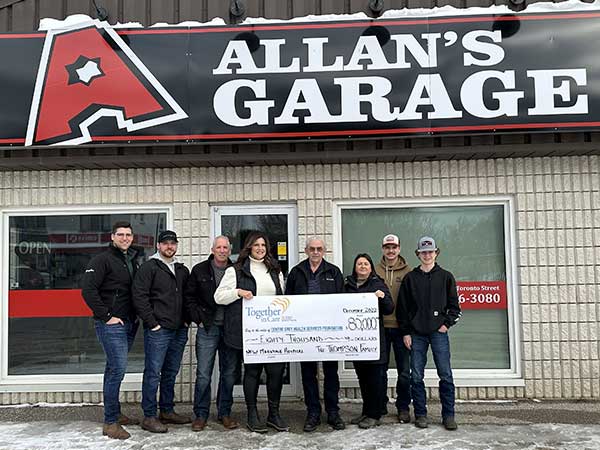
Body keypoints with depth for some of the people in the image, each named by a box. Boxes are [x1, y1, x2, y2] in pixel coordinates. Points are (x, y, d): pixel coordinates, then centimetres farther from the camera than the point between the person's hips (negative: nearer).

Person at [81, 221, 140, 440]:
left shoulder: (132, 261, 14)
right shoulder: (102, 260, -9)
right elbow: (88, 289, -17)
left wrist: (136, 315, 9)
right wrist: (106, 316, -16)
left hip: (129, 324, 8)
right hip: (111, 324, -8)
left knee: (114, 368, 17)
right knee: (118, 369, -10)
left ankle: (114, 413, 28)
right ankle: (110, 422, -1)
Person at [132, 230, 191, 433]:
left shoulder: (183, 270, 15)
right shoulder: (149, 268, -5)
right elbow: (139, 297, -11)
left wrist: (186, 319, 9)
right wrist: (152, 323, -14)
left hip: (179, 330, 7)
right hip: (158, 330, -6)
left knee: (171, 373, 14)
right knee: (153, 373, -2)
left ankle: (167, 411, 26)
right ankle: (149, 417, 6)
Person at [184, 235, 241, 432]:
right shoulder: (199, 270, 2)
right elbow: (189, 297, 5)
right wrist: (198, 319, -3)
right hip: (207, 328, -1)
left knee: (230, 373, 8)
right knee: (203, 374, 1)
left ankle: (224, 412, 21)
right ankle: (201, 414, 14)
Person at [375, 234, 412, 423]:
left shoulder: (407, 272, 2)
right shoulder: (375, 271, 4)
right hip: (381, 326, 1)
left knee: (404, 370, 5)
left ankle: (403, 407, 18)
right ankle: (380, 405, 23)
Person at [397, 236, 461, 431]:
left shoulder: (446, 277, 7)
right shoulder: (410, 278, 7)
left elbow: (454, 305, 9)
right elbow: (402, 307, 6)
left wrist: (447, 323, -3)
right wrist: (405, 332, 1)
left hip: (438, 332, 0)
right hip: (416, 334, 1)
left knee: (446, 375, 0)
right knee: (416, 376, 3)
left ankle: (448, 415, 11)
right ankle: (420, 414, 14)